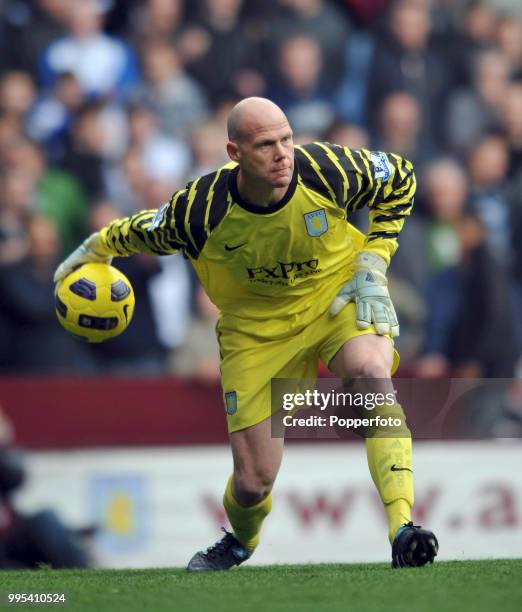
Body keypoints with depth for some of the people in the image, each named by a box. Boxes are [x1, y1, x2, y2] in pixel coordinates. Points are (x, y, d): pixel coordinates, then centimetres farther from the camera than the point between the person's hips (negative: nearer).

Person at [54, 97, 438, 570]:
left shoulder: (327, 171, -25)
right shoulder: (201, 211, -26)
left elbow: (400, 178, -4)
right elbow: (145, 232, -2)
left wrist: (372, 265, -8)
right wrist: (95, 251, 14)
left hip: (337, 295, 0)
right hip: (256, 326, 0)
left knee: (371, 371, -36)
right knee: (253, 480, -2)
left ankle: (402, 530, -38)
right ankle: (241, 541, 38)